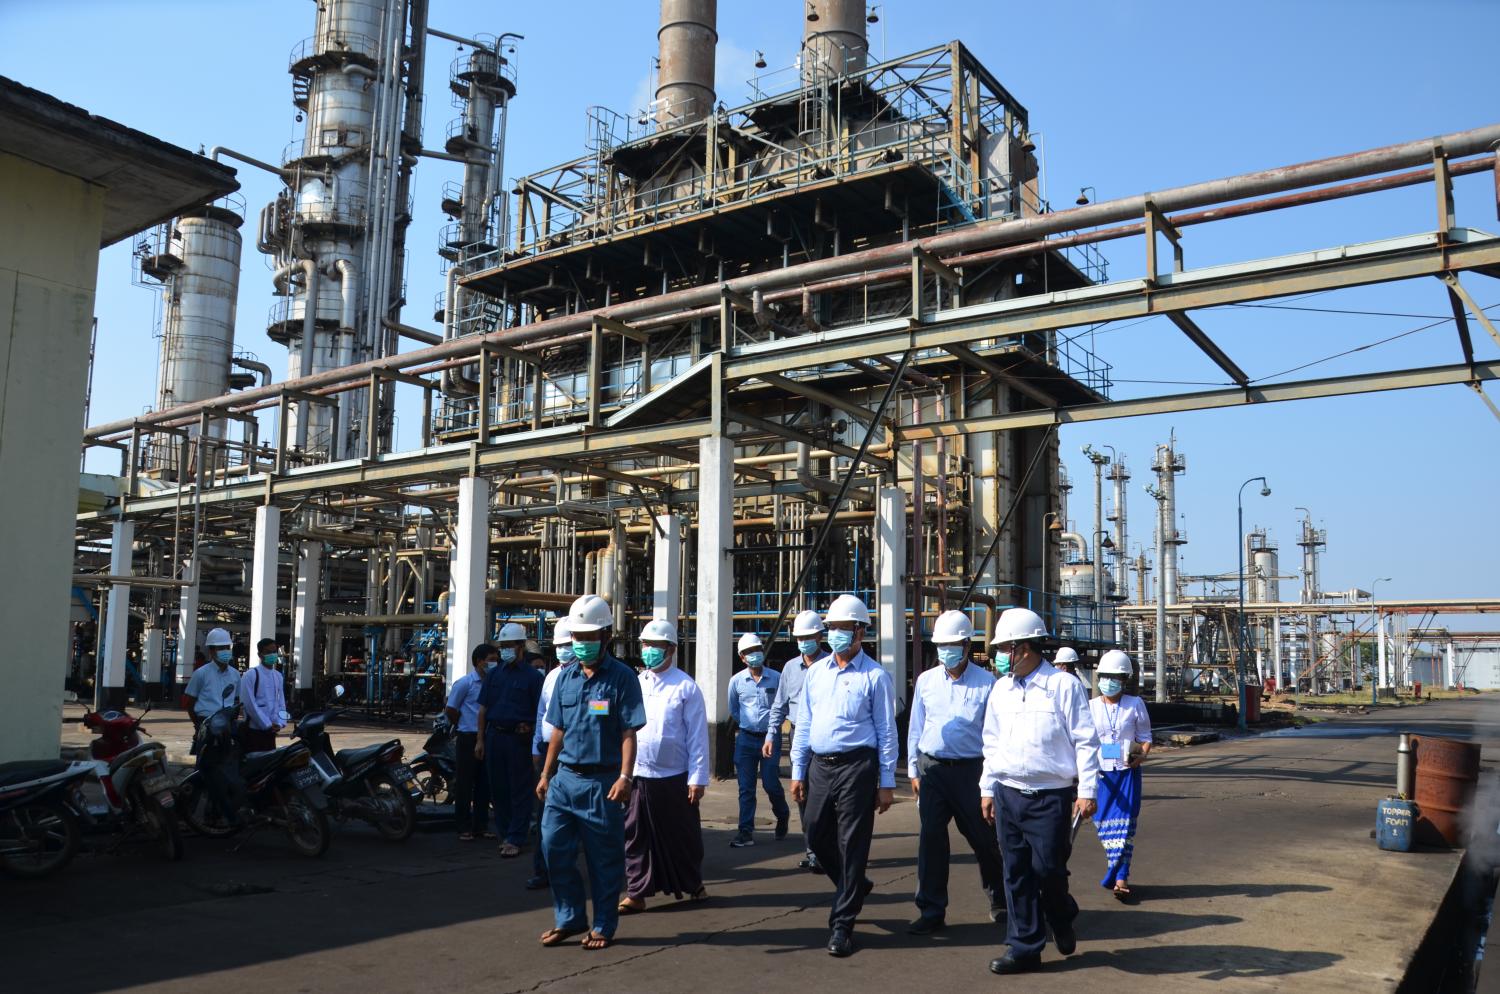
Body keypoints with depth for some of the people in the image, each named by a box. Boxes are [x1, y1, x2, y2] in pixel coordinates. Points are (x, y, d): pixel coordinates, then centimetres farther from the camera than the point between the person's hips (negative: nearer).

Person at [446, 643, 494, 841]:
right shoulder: (465, 682, -8)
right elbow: (450, 709, -5)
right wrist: (463, 726, 3)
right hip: (469, 738, -5)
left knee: (484, 784, 10)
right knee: (465, 784, 0)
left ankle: (480, 826, 19)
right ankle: (464, 828, 8)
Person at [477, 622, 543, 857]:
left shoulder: (533, 676, -2)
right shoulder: (493, 674, 12)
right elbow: (483, 708, 13)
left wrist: (530, 729, -16)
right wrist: (480, 739, 7)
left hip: (520, 738, -5)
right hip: (494, 735, 5)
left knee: (520, 791, -1)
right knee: (498, 788, 10)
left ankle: (515, 839, 3)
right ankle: (505, 834, 22)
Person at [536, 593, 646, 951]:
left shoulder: (622, 677, -6)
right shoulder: (566, 677, 9)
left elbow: (628, 733, -11)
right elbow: (558, 730, 16)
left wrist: (625, 777, -21)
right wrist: (546, 774, 15)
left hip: (602, 781, -5)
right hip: (565, 777, 5)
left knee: (604, 858, 5)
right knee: (554, 847, 3)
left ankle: (603, 927, 18)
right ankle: (569, 918, 20)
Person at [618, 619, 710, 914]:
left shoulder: (686, 687, -5)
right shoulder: (635, 684, 7)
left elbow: (698, 735, -7)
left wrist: (697, 778, -10)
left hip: (674, 777, -3)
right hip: (637, 776, 4)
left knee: (682, 834, 11)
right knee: (636, 836, 6)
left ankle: (693, 884, 32)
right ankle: (636, 893, 17)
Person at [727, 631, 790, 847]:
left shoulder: (776, 678, -1)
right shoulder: (736, 681, 3)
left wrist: (772, 727, 4)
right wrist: (749, 723, 12)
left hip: (770, 737, -2)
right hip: (745, 738, 2)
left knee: (771, 783, -1)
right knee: (746, 787, 2)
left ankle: (783, 816, 28)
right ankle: (746, 831, 8)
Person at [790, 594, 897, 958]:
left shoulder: (874, 677, -5)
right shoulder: (816, 672, 10)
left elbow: (887, 732, -4)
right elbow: (803, 724, 13)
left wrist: (887, 783, -6)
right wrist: (797, 771, 10)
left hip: (856, 767, -5)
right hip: (819, 766, 6)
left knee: (851, 845, -1)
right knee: (818, 839, 13)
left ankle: (842, 925, 10)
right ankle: (856, 886, 39)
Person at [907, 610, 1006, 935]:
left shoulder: (986, 684, -4)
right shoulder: (925, 681, 6)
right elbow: (915, 728, 12)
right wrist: (913, 771, 10)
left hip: (970, 770, -3)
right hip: (932, 770, 3)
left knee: (983, 838, 8)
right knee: (931, 840, 3)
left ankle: (1000, 900, 31)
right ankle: (931, 911, 12)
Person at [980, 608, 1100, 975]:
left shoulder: (1063, 686, -8)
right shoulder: (1001, 689, 9)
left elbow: (1085, 741, -7)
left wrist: (1087, 790, -11)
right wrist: (987, 789, 13)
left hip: (1051, 797, -5)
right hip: (1009, 794, 5)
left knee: (1048, 869, -2)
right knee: (1016, 874, 7)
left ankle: (1062, 919, 29)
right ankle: (1024, 947, 17)